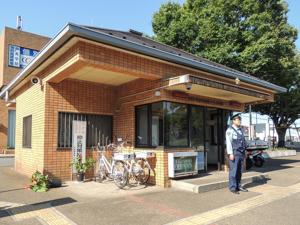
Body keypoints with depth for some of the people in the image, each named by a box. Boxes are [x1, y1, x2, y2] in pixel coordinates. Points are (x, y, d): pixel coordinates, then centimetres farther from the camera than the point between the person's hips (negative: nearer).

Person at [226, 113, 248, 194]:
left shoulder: (240, 130, 15)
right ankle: (233, 188, 3)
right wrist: (230, 154, -19)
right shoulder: (230, 130, -8)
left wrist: (244, 152, 15)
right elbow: (228, 142, -14)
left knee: (239, 171, 10)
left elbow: (243, 142, 19)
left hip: (241, 153, 7)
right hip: (234, 153, -7)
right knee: (233, 171, -3)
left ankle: (238, 186, 19)